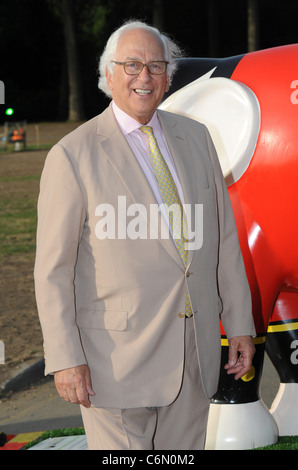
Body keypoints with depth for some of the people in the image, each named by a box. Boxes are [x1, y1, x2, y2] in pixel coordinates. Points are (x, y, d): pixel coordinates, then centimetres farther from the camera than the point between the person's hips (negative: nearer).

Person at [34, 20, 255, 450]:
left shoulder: (196, 138, 9)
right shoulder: (73, 155, -7)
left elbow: (224, 237, 12)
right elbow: (53, 268, -8)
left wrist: (240, 323, 9)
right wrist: (65, 359, -14)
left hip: (195, 350, 5)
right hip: (118, 356, -5)